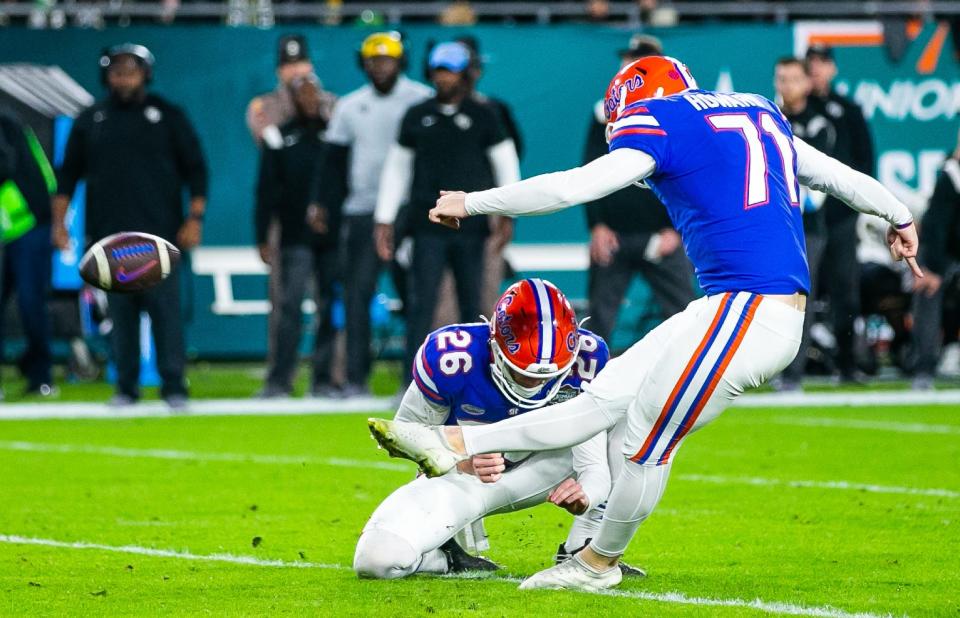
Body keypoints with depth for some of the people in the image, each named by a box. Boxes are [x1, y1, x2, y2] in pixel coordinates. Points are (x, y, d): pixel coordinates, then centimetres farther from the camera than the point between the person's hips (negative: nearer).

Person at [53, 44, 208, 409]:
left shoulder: (168, 117, 7)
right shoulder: (90, 122, 12)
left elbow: (195, 169, 6)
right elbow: (69, 174, 13)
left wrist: (195, 218, -3)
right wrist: (58, 221, 4)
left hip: (159, 234, -2)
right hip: (110, 236, 2)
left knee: (165, 309, -7)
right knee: (121, 313, 1)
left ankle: (173, 385, -4)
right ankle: (126, 387, 7)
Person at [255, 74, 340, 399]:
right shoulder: (281, 139, 8)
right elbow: (266, 192, 6)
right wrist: (262, 238, 0)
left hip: (332, 237, 1)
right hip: (295, 237, -1)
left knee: (330, 309, 3)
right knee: (290, 306, -10)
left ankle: (324, 378, 9)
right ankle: (279, 380, -10)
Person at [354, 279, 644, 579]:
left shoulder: (583, 360, -24)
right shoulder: (451, 357, -30)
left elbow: (595, 466, -22)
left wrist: (584, 497, -48)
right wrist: (462, 461, -34)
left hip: (535, 472, 2)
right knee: (376, 558, -27)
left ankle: (582, 550, -12)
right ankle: (450, 557, 7)